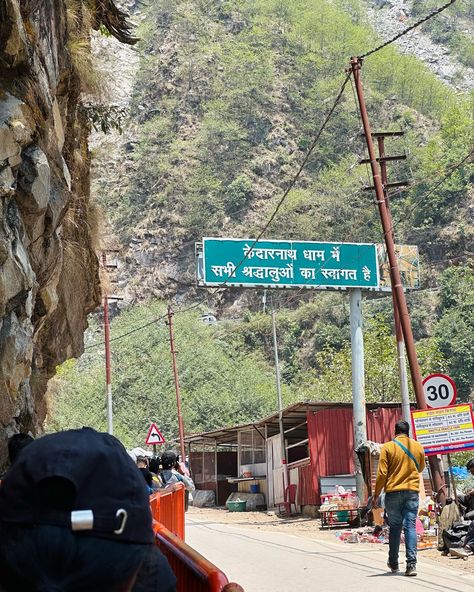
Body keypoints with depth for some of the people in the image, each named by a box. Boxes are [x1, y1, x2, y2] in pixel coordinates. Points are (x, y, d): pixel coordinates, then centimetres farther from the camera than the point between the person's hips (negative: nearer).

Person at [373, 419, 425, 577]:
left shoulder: (388, 447, -3)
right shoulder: (418, 447, 6)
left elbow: (382, 473, -6)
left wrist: (376, 495, 0)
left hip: (393, 492, -1)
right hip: (412, 491, 1)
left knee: (394, 527, 11)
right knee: (410, 526, -1)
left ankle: (393, 562, 20)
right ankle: (411, 564, -10)